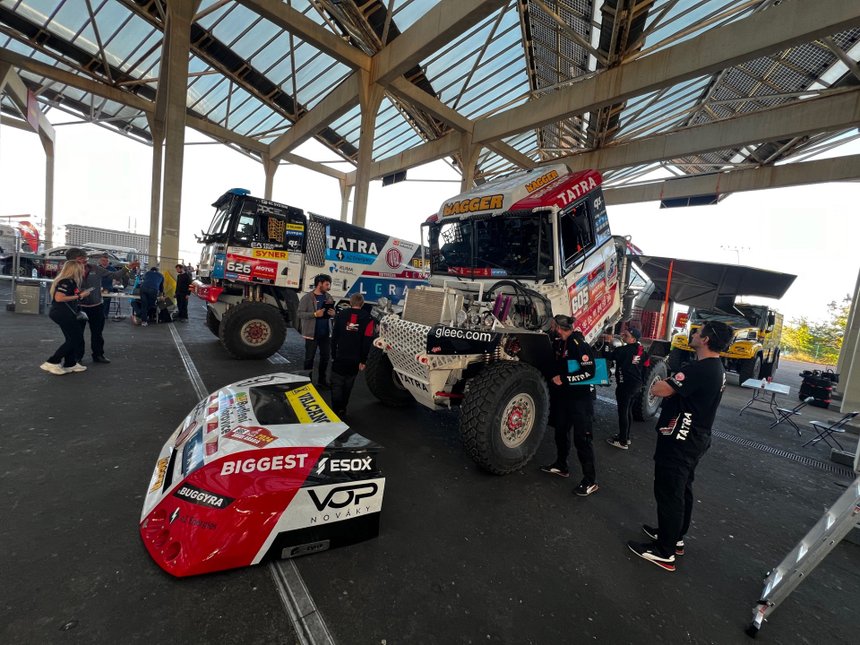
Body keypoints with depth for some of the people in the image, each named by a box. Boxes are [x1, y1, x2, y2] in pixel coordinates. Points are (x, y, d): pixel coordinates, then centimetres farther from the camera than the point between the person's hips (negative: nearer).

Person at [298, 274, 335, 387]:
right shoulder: (307, 297, -8)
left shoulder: (328, 297, 9)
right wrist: (315, 314, -23)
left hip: (326, 334, 6)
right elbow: (300, 314, -12)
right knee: (309, 358, 6)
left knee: (325, 357, 13)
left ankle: (322, 380, 27)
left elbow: (332, 312, 16)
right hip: (312, 334, -5)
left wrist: (333, 314, -8)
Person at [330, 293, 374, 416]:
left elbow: (334, 337, 2)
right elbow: (367, 342, -8)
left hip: (339, 357, 0)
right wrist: (363, 360, -3)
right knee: (348, 385, 14)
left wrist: (333, 355, 9)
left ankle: (336, 410, -2)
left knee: (336, 384, 7)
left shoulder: (341, 315, 1)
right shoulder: (367, 319, -5)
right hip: (355, 360, 0)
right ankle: (342, 409, 22)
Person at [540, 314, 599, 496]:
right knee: (561, 431, 18)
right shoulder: (559, 344, 7)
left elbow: (589, 372, -23)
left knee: (581, 438, -4)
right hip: (562, 396, 8)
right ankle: (561, 466, 36)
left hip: (579, 399, -8)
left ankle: (591, 481, 6)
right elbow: (555, 365, 26)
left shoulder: (581, 346, -17)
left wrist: (564, 379, -22)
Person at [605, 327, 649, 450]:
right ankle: (626, 436, 30)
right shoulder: (642, 350, 7)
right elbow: (646, 366, 14)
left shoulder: (623, 350, -18)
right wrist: (640, 381, 21)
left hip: (625, 385, -9)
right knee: (628, 411, 19)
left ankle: (623, 442, 4)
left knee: (623, 412, -2)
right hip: (637, 385, 9)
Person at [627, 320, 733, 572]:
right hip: (695, 439, 10)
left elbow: (658, 390, -26)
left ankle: (664, 552, 14)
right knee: (682, 490, 21)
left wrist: (659, 384, -5)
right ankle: (675, 537, 37)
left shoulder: (700, 369, -26)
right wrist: (669, 383, 0)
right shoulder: (716, 369, 9)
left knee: (669, 493, 1)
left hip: (679, 441, -10)